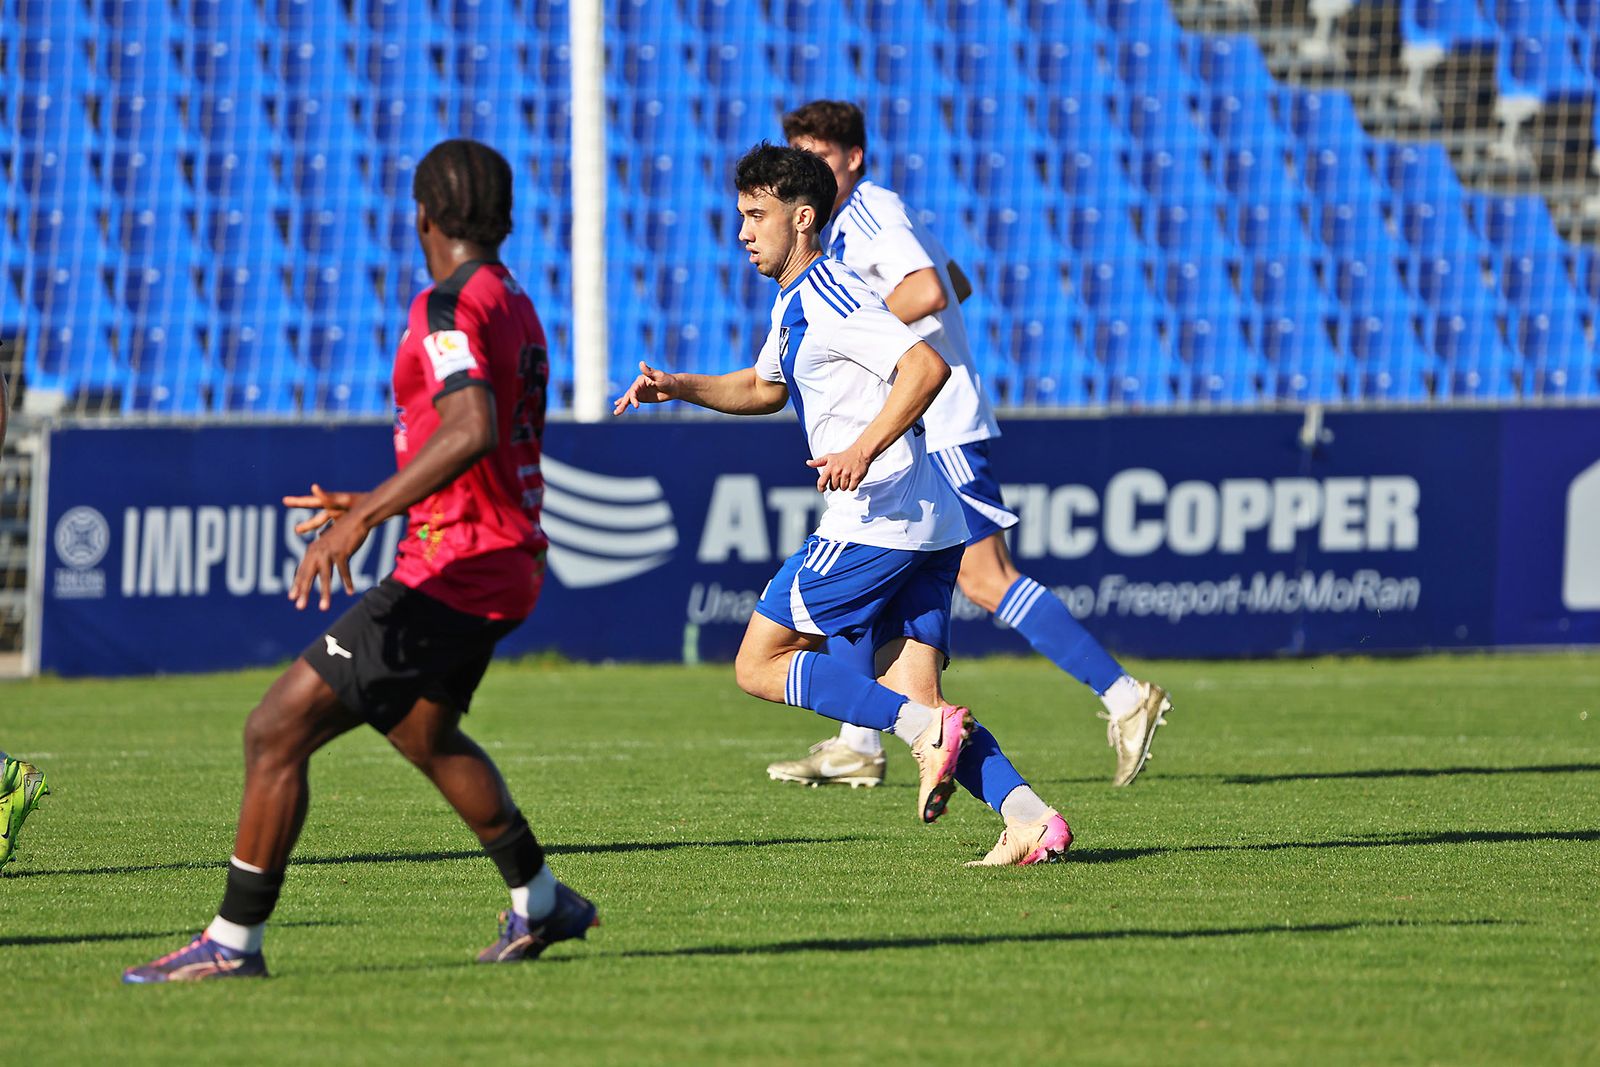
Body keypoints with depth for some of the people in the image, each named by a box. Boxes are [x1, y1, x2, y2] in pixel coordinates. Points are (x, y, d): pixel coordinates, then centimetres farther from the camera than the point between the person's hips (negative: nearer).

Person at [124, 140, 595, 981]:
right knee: (425, 734, 33)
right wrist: (378, 503, 26)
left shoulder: (449, 306, -16)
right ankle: (540, 904, 43)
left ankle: (233, 941, -6)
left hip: (451, 576, -10)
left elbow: (473, 431, -32)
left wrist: (365, 517, -32)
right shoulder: (514, 307, 13)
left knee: (277, 730, -8)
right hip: (504, 569, 10)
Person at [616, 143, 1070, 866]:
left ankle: (924, 728, -16)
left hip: (874, 521, -10)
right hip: (928, 527, 10)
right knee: (907, 694, 4)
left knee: (760, 665, -2)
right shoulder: (793, 303, 20)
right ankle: (1030, 815, -12)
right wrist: (680, 387, 25)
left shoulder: (830, 298, -12)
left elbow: (927, 366, -24)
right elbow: (765, 387, 39)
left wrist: (864, 451, -30)